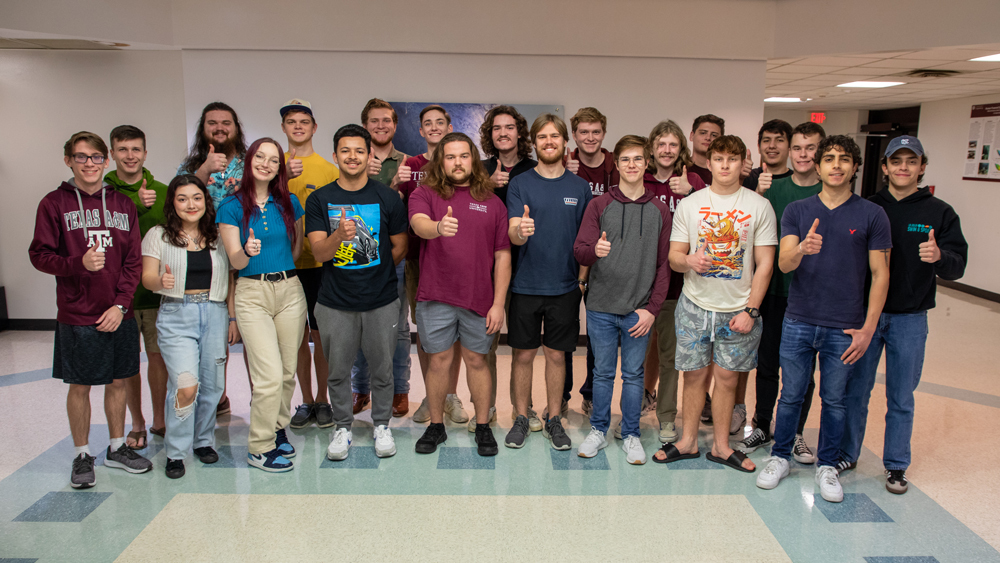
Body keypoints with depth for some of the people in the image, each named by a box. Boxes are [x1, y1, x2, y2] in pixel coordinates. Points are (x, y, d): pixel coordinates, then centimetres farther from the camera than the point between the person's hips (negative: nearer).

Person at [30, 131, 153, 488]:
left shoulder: (123, 204, 6)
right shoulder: (54, 203, -2)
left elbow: (133, 261, 4)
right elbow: (39, 255, -3)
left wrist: (121, 304, -6)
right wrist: (78, 264, -21)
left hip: (119, 315, 3)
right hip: (77, 315, -3)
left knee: (118, 381, 11)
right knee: (80, 386, 6)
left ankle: (117, 448, 27)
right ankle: (82, 456, 22)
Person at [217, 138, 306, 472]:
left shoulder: (289, 204, 7)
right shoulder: (231, 207, -1)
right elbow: (235, 261, -6)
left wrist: (282, 270, 8)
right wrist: (248, 251, -26)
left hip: (290, 290, 3)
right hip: (252, 294, -3)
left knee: (287, 372, 8)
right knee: (270, 375, -10)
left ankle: (277, 429, 30)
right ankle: (260, 448, 6)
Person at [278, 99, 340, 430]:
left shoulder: (329, 169, 2)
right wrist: (282, 177, -19)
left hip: (319, 264, -2)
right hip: (285, 263, 2)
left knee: (320, 333, 4)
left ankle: (322, 400, 20)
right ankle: (306, 401, 23)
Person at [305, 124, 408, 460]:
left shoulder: (387, 197, 0)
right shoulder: (319, 200, 0)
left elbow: (400, 248, 6)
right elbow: (319, 253, -10)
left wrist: (373, 273, 5)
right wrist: (339, 235, -29)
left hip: (381, 301, 0)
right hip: (335, 303, 0)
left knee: (382, 369, 10)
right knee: (338, 370, 11)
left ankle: (382, 424, 30)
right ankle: (343, 427, 30)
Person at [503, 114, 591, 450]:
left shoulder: (579, 187, 5)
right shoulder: (520, 184, 0)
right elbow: (511, 234, -11)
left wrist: (582, 279, -1)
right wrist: (520, 230, -33)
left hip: (565, 287, 1)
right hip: (526, 286, -1)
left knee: (557, 355, 10)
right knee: (523, 354, 7)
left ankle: (554, 420, 23)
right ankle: (521, 419, 22)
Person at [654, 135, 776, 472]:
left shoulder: (759, 206, 0)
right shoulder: (689, 204, 3)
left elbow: (764, 264, -1)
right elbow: (674, 256, 4)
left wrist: (750, 310, -7)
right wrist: (689, 260, -21)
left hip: (738, 309, 0)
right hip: (695, 305, 1)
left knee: (726, 377, 7)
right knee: (695, 375, 8)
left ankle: (721, 447, 23)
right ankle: (688, 442, 23)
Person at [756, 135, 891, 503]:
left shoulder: (872, 215, 0)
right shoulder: (796, 211, 3)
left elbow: (880, 274, 0)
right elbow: (784, 263, -8)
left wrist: (867, 328, -6)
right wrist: (802, 248, -32)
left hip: (844, 327, 0)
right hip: (798, 322, 1)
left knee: (834, 400, 11)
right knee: (791, 396, 10)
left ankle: (826, 465, 28)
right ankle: (779, 457, 28)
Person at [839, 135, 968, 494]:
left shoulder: (939, 213, 1)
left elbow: (958, 266, -4)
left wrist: (939, 256, -26)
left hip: (910, 319, 0)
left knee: (901, 397, 9)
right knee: (855, 390, 9)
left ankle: (896, 466, 23)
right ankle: (847, 454, 25)